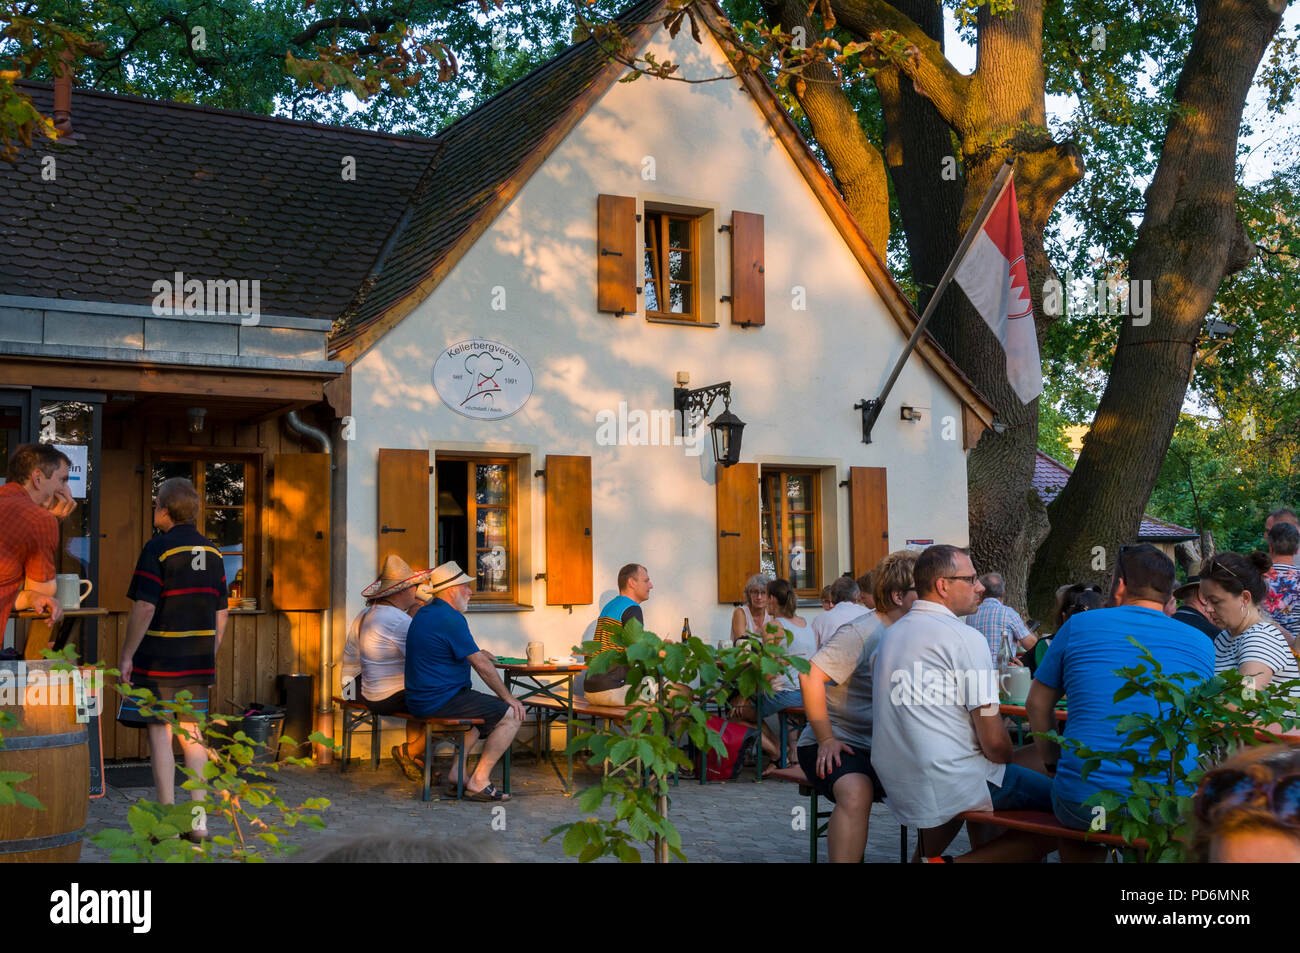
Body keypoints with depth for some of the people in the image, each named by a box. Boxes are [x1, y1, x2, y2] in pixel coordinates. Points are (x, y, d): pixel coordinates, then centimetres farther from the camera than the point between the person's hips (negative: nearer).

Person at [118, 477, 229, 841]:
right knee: (191, 733, 11)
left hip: (159, 660, -6)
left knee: (160, 733, 1)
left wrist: (127, 655, -7)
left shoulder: (158, 548, -10)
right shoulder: (212, 552, 9)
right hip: (198, 661, 6)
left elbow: (145, 608, -15)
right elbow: (221, 613, 11)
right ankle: (198, 820, 11)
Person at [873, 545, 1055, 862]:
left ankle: (926, 851, 22)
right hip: (954, 785, -8)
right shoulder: (966, 638, -12)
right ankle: (958, 863, -10)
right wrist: (1009, 759, 6)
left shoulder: (890, 635, 11)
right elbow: (993, 741, -14)